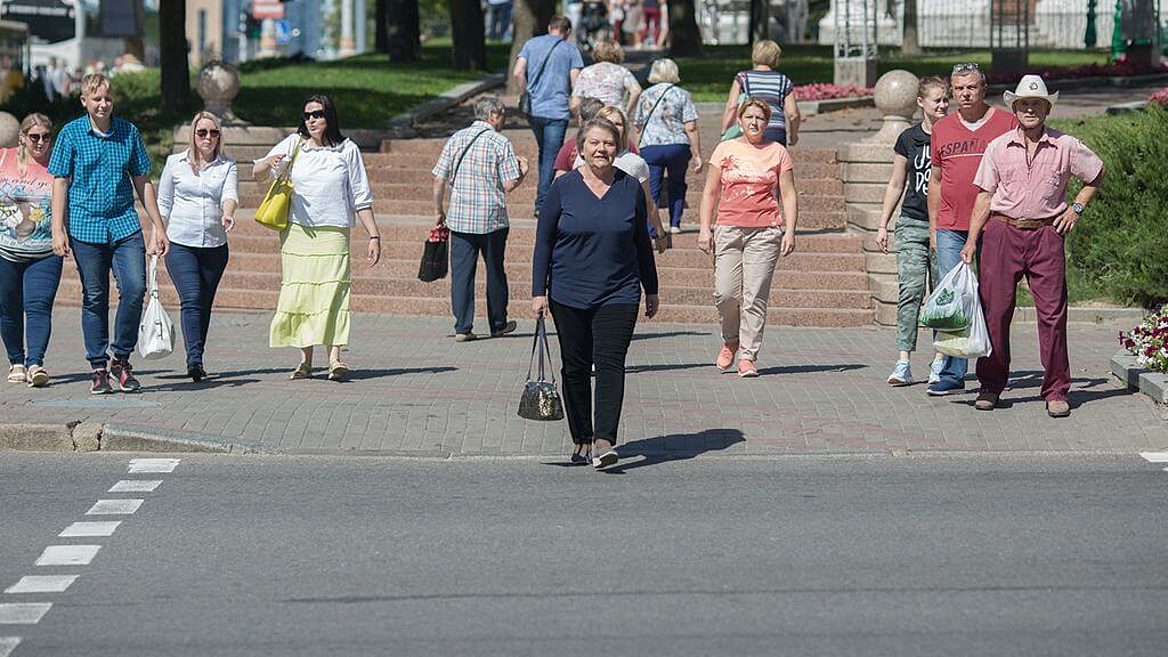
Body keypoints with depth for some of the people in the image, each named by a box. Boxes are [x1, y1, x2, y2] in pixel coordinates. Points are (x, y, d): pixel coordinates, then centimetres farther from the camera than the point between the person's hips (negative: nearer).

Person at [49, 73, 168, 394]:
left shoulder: (129, 132, 8)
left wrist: (158, 226, 11)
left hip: (125, 225, 2)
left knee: (135, 288, -13)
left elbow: (142, 182, 13)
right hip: (86, 226, -2)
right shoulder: (71, 134, 1)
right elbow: (60, 183, 2)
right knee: (94, 298, 3)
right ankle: (99, 368, 11)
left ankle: (120, 358, 4)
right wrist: (58, 229, -6)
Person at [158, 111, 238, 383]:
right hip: (180, 243, -2)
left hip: (215, 246, 2)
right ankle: (194, 360, -26)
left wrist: (227, 213, -31)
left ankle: (197, 361, 17)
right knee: (192, 300, -17)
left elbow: (230, 195, -10)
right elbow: (163, 204, 10)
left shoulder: (227, 166, 8)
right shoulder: (176, 163, 7)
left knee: (204, 304, 7)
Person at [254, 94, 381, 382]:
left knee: (333, 292, -13)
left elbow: (361, 198, 10)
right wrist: (268, 163, -20)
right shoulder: (294, 145, 7)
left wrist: (373, 236, 7)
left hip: (333, 233, -1)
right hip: (297, 232, 1)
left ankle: (335, 359, -21)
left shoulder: (347, 150, 6)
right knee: (298, 295, 0)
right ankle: (305, 360, 7)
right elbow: (256, 173, 4)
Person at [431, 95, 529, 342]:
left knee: (461, 272, 4)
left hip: (459, 218, 2)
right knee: (495, 272, 13)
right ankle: (498, 324, 24)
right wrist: (522, 172, 9)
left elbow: (439, 179, 3)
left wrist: (438, 211, 12)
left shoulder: (456, 139, 4)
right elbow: (510, 185, -12)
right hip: (492, 219, -2)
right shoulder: (500, 143, -8)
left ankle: (462, 327, -1)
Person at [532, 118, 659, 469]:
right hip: (569, 293, 0)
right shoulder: (564, 187, 0)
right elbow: (544, 241, 3)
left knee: (610, 362, -13)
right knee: (575, 367, 6)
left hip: (618, 293, 0)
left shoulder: (630, 188, 4)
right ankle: (581, 440, 17)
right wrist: (539, 291, -3)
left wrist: (651, 290, 15)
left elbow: (642, 242, 13)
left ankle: (604, 441, -21)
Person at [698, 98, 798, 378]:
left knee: (755, 296, -6)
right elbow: (710, 192, 12)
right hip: (728, 229, 1)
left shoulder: (778, 152, 8)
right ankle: (731, 340, 19)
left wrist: (790, 231, -3)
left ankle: (748, 356, -1)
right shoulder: (726, 149, 10)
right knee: (725, 293, -8)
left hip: (765, 232, -1)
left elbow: (788, 195, 8)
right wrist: (705, 227, 2)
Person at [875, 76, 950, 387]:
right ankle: (903, 362, -12)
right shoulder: (909, 139, 8)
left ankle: (940, 362, 6)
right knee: (910, 290, -10)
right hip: (912, 224, 1)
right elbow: (896, 185, 15)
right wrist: (882, 224, 12)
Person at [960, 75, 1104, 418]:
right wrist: (971, 241, 2)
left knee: (1052, 312, -5)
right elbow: (985, 196, 7)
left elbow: (1096, 175, 19)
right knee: (995, 309, -1)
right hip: (1001, 232, 1)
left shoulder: (1066, 147, 3)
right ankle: (991, 385, 10)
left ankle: (1056, 391, 1)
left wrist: (1076, 208, 7)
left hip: (1046, 234, -1)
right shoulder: (998, 148, 5)